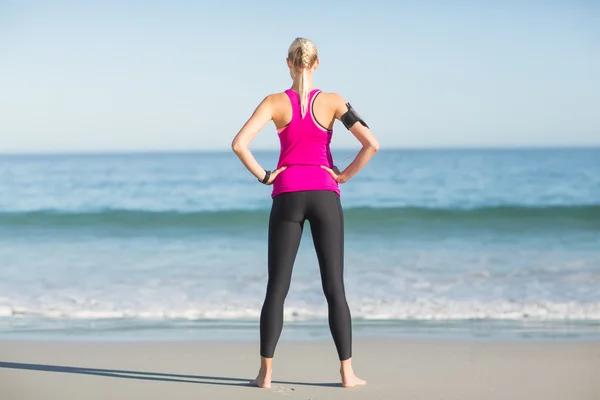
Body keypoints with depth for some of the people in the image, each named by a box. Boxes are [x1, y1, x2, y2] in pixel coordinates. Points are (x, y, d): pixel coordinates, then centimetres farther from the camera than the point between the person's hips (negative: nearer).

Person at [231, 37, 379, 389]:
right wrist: (345, 175, 0)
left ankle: (266, 373, 3)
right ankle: (347, 372, 5)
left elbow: (239, 144, -12)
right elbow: (372, 144, -9)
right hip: (325, 195, 0)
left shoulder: (275, 103, -2)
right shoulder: (333, 102, -2)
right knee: (335, 287, 5)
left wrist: (264, 176, -2)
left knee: (277, 287, 4)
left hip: (287, 196, 0)